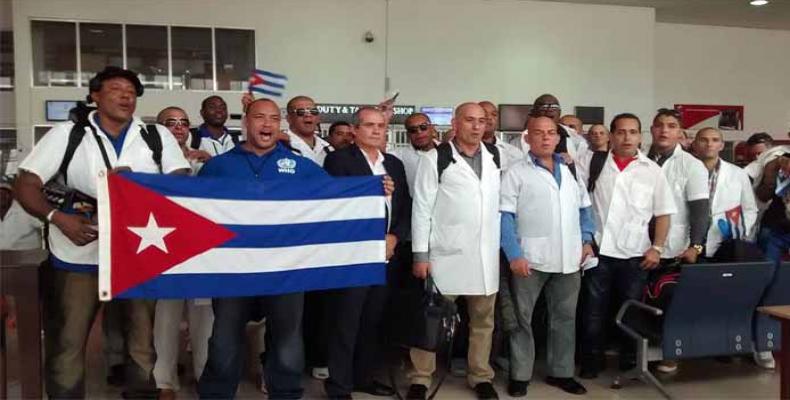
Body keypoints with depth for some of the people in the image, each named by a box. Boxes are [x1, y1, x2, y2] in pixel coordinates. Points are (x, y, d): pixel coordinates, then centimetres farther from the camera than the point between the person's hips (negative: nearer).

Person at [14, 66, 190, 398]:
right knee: (67, 341, 8)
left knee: (145, 339, 8)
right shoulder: (66, 134, 2)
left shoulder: (157, 136, 3)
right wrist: (58, 218, -18)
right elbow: (26, 185, -2)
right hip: (78, 254, 0)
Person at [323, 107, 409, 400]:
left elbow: (406, 208, 11)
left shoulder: (395, 164, 13)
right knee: (345, 324, 1)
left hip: (385, 256, 6)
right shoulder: (339, 160, -4)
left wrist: (394, 238, -4)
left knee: (373, 323, 14)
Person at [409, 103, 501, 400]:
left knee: (483, 319, 14)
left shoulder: (495, 156, 9)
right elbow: (422, 208, -5)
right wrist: (420, 254, -9)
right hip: (447, 253, -4)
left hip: (487, 253, 4)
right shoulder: (435, 158, -4)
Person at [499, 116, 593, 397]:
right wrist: (514, 255, -17)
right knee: (522, 318, 4)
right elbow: (505, 216, -9)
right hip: (530, 259, -5)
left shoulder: (570, 171, 14)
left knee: (565, 318, 13)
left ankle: (561, 372, 27)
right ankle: (519, 375, 17)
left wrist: (587, 240, 6)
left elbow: (584, 208, 20)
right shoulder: (516, 173, -3)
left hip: (568, 259, 5)